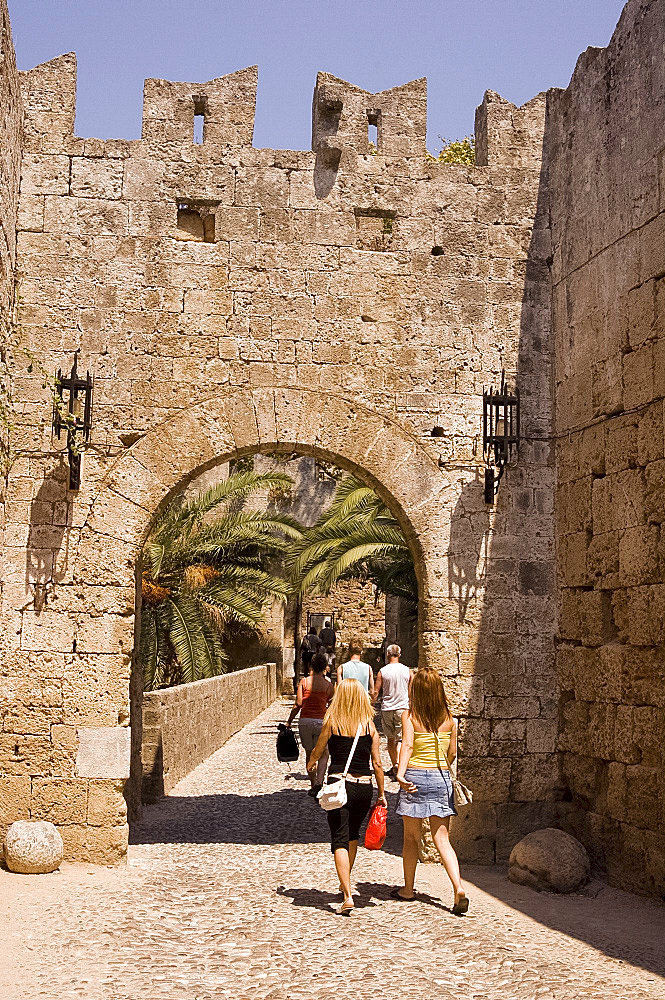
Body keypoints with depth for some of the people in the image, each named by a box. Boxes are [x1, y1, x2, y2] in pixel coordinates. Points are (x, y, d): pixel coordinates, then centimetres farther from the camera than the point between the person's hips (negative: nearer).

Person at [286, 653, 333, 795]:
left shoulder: (305, 681, -1)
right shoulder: (328, 684, 1)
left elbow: (298, 704, -4)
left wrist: (289, 721, 4)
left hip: (305, 721, 1)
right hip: (321, 721, -1)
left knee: (309, 754, 15)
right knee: (323, 754, 9)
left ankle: (313, 784, 18)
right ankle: (319, 782, -11)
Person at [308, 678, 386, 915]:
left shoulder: (332, 722, -5)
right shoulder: (370, 726, 0)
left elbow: (318, 751, 9)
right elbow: (377, 764, 1)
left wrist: (312, 763, 32)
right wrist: (381, 794, 11)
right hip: (364, 787, 3)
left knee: (340, 841, -2)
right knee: (352, 835, 25)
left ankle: (347, 897, -14)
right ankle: (345, 881, 39)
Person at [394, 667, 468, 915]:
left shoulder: (409, 716, -6)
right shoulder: (449, 719, 4)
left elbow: (407, 745, -21)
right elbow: (452, 752, 10)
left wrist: (401, 773, -31)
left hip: (415, 775, -3)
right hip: (441, 778, 3)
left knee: (411, 837, 12)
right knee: (442, 839, 5)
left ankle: (408, 889, 24)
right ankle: (459, 887, -12)